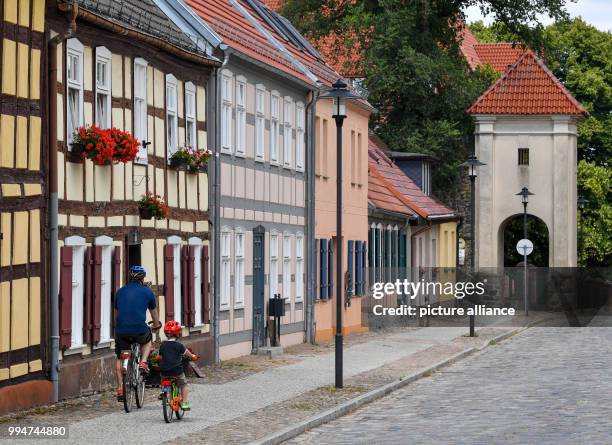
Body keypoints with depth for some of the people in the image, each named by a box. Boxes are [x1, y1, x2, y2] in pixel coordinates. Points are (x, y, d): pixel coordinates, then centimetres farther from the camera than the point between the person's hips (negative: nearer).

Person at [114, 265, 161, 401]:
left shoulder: (120, 292, 15)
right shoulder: (147, 292, 8)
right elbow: (154, 312, 24)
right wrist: (156, 325, 44)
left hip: (121, 331, 2)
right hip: (139, 330, -2)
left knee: (120, 359, 19)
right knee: (148, 341, 32)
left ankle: (120, 388, 12)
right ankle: (143, 362, 7)